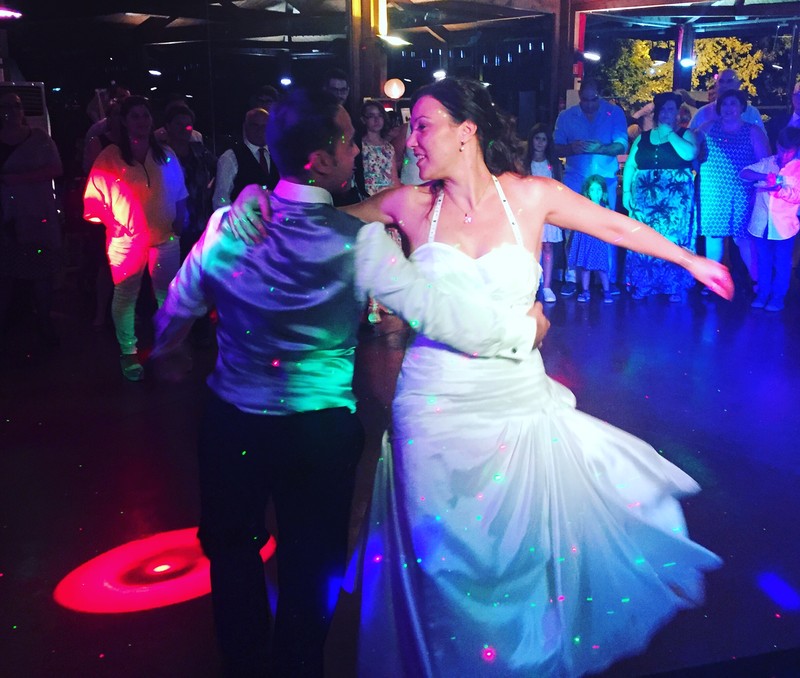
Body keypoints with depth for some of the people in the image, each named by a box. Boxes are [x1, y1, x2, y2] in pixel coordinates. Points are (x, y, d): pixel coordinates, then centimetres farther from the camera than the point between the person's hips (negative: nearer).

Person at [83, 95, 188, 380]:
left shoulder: (166, 155, 5)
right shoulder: (109, 156, -4)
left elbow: (179, 194, 12)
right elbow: (95, 195, -5)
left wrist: (179, 222, 2)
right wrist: (111, 222, -16)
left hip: (165, 237, 3)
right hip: (126, 239, -3)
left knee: (167, 295, 12)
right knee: (125, 296, 4)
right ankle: (128, 353, 15)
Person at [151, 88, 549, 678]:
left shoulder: (227, 223, -9)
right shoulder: (358, 241, -21)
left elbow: (180, 305, 5)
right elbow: (435, 310, -22)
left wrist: (164, 345, 27)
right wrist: (523, 330, -8)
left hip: (232, 422, 3)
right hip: (320, 428, -2)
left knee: (233, 548, 25)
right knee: (309, 563, 21)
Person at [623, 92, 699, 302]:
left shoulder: (685, 134, 6)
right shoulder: (642, 138, 15)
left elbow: (690, 154, -15)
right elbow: (629, 166, 12)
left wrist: (670, 133, -9)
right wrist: (626, 192, 1)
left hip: (676, 198, -3)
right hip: (645, 198, 3)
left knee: (674, 240, -6)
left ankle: (676, 288, 0)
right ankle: (642, 286, 9)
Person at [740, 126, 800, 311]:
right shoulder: (767, 163, 4)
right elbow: (743, 173, -5)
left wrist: (778, 189, -28)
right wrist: (763, 176, -22)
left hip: (784, 225, -2)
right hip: (761, 223, 2)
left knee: (782, 263, 7)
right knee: (763, 261, 13)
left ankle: (778, 296, 19)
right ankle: (763, 293, 25)